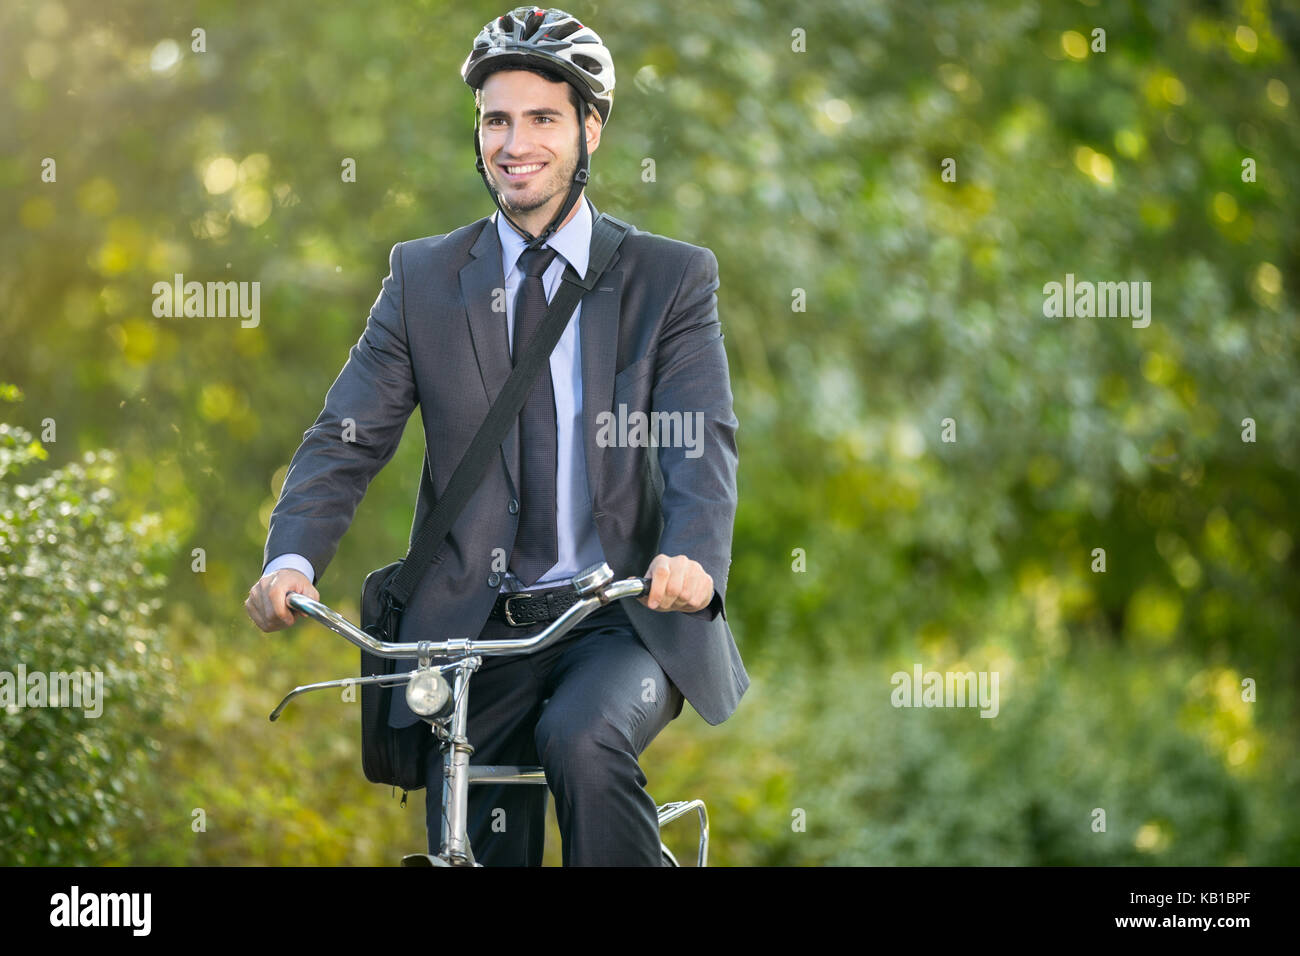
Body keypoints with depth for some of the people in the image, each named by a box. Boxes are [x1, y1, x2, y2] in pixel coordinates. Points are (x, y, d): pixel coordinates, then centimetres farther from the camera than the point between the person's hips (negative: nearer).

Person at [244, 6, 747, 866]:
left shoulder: (673, 278, 2)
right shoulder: (424, 277, 7)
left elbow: (704, 438, -11)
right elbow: (346, 438, 1)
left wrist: (692, 556, -34)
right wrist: (293, 559, -20)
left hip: (625, 617, -2)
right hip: (475, 627, 3)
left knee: (581, 739, -33)